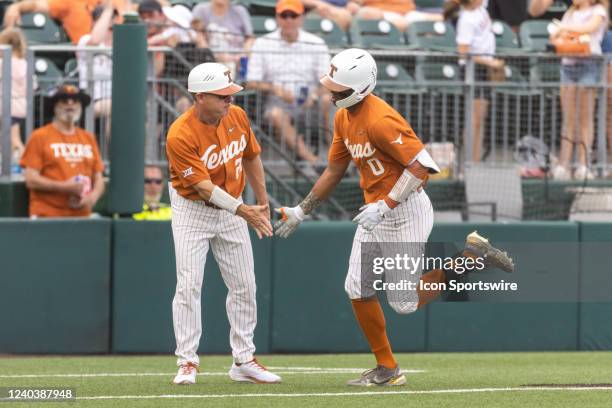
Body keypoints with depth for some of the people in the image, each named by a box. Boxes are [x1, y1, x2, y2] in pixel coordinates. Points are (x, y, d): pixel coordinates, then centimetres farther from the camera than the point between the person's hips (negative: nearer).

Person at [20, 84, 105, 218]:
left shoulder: (88, 138, 17)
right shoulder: (39, 137, 2)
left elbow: (98, 179, 19)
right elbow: (31, 180, -5)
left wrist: (92, 197, -3)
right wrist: (65, 187, -14)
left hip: (81, 215, 5)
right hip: (47, 216, -5)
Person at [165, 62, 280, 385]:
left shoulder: (237, 117, -8)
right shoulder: (180, 135, -27)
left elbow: (251, 158, 8)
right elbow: (203, 186, -30)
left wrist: (263, 204, 11)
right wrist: (243, 211, -38)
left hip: (231, 209, 5)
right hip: (192, 211, -5)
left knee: (244, 286, 6)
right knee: (189, 286, -10)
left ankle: (244, 361, 14)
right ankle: (187, 362, -2)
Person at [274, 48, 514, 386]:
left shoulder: (379, 121, -25)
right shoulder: (343, 118, 5)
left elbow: (421, 165, -28)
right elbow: (334, 171, 16)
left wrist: (384, 206, -29)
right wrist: (301, 211, 13)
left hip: (405, 211, -9)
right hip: (376, 212, 9)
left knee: (404, 303, -4)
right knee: (358, 291, 7)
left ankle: (470, 256, 9)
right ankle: (386, 369, 17)